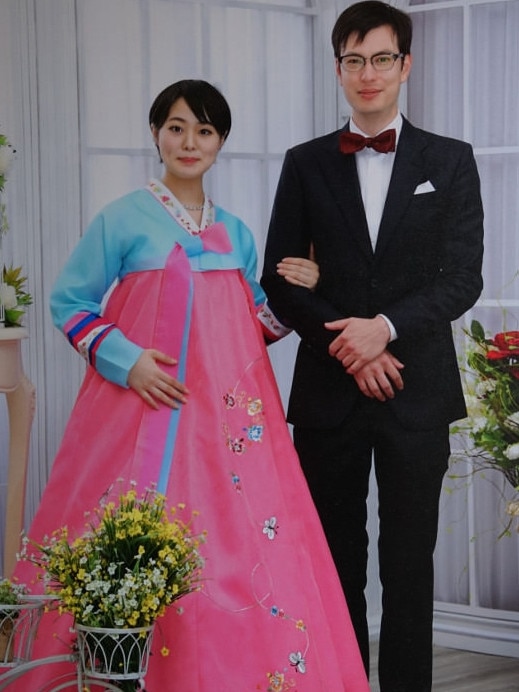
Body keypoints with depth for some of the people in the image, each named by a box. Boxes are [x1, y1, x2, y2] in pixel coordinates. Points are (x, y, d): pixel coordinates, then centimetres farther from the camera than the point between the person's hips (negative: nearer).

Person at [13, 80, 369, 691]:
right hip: (147, 406, -4)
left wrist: (290, 295, 2)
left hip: (228, 417, 4)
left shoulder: (235, 233, 15)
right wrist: (125, 360, -11)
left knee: (240, 547, 1)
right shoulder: (122, 219, 0)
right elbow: (68, 302, 1)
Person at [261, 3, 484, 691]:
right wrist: (348, 347, -9)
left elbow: (464, 278, -1)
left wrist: (386, 326, -15)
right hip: (329, 390, 1)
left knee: (410, 561, 4)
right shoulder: (306, 164, 8)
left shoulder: (451, 162, 6)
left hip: (416, 391, -1)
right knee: (337, 560, 6)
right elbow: (279, 280, 4)